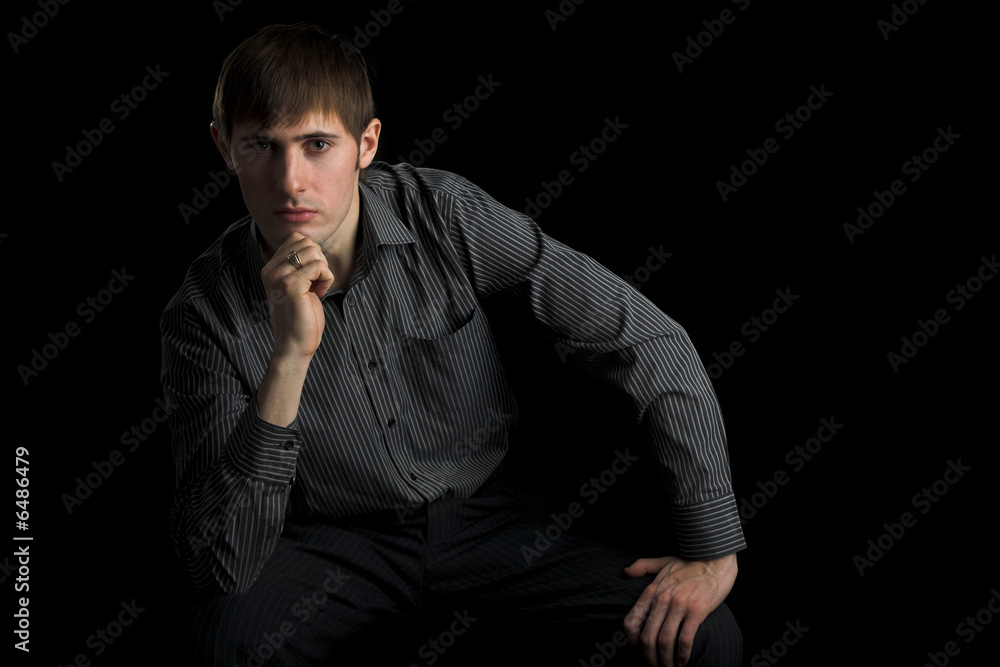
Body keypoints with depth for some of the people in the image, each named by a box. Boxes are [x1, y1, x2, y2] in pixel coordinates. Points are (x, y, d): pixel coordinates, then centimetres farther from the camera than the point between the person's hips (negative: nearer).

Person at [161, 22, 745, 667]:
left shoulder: (445, 215, -15)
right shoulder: (207, 313, -17)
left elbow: (650, 337, -12)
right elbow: (219, 566, -25)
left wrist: (715, 550, -14)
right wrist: (289, 359, -37)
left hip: (487, 514, 2)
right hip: (338, 539, -1)